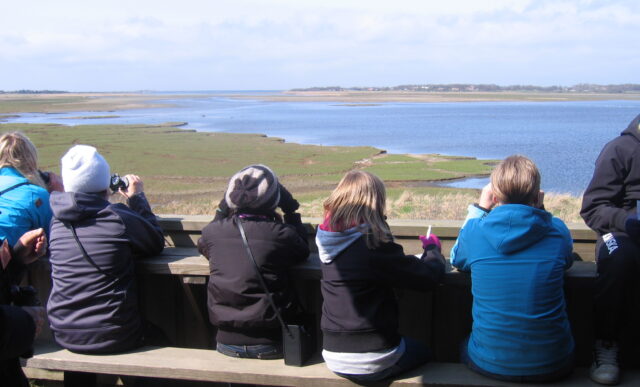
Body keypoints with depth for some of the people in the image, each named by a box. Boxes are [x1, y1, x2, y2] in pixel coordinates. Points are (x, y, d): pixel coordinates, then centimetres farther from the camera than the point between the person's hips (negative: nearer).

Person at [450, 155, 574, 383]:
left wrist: (479, 208, 12)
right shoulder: (557, 230, -9)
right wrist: (539, 211, 11)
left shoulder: (475, 230, -10)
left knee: (464, 347, 35)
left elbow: (457, 260, 13)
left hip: (489, 364, 0)